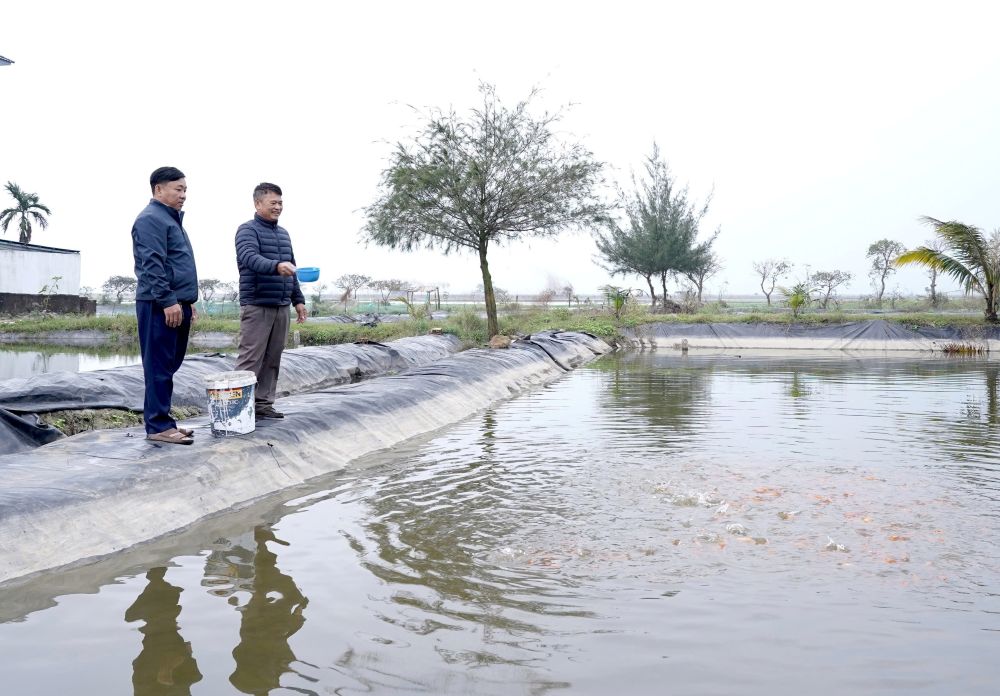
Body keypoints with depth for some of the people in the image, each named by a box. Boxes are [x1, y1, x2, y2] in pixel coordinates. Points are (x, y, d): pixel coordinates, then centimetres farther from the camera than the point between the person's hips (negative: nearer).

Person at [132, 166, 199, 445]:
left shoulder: (172, 218, 23)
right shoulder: (151, 219, -9)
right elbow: (152, 265, -18)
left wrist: (188, 301, 24)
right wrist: (168, 301, -21)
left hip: (176, 304, 10)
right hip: (160, 306, -10)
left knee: (169, 366, 12)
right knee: (160, 367, -7)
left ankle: (162, 421, 18)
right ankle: (158, 426, -4)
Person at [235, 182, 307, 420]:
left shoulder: (283, 233, 19)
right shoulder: (248, 230, -4)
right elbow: (250, 258, -23)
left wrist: (298, 299, 18)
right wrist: (276, 266, -40)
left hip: (281, 306, 7)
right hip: (256, 306, -7)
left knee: (272, 359, 7)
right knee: (250, 359, -8)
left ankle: (263, 403, 13)